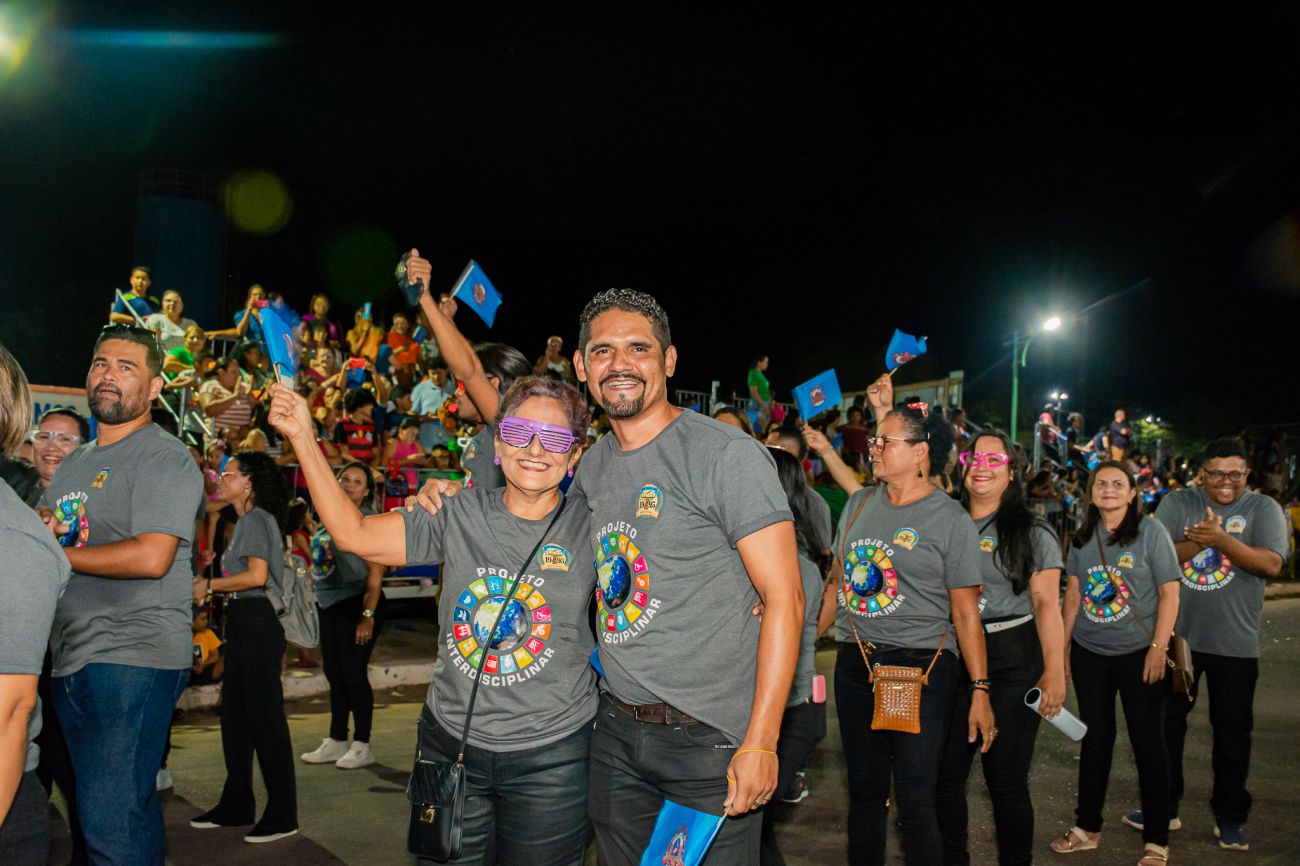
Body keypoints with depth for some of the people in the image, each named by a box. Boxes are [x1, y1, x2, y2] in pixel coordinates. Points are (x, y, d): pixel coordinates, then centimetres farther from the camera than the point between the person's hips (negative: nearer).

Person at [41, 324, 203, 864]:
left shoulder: (163, 457, -8)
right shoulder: (73, 465, 19)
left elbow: (151, 557, -20)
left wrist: (55, 553, -10)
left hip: (133, 660, -9)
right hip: (72, 660, 9)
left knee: (112, 822, -11)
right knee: (95, 810, 16)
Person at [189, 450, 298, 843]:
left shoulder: (256, 520, -11)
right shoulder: (245, 520, 20)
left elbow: (257, 575, -21)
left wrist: (209, 585, -11)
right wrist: (211, 587, 8)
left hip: (258, 622, -11)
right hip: (243, 622, 11)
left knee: (264, 715, -6)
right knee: (234, 713, 15)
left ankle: (282, 815, 0)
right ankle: (236, 806, 26)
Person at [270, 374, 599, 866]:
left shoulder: (588, 526, -6)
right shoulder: (459, 516, -1)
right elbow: (354, 534, 1)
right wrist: (303, 438, -1)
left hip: (552, 755, -1)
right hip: (450, 740, 2)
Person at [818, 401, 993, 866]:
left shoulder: (950, 520, -5)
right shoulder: (859, 504, 10)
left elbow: (966, 612, -6)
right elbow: (836, 582, 17)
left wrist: (979, 691, -9)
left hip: (922, 669, -5)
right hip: (855, 665, 5)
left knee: (914, 801, -3)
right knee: (864, 792, 12)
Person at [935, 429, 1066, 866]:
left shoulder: (1031, 532, 0)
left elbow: (1046, 603, -5)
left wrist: (1054, 671, -12)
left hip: (1014, 660, -3)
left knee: (1006, 777, 0)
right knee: (946, 770, 7)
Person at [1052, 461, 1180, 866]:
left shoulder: (1150, 531, -6)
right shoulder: (1083, 537, 6)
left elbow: (1169, 593, -7)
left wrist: (1159, 648, -14)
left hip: (1139, 653, -4)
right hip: (1089, 654, 4)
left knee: (1148, 743, 2)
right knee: (1095, 740, 13)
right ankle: (1087, 828, 25)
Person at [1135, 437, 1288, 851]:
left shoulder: (1264, 509, -2)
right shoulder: (1177, 504, 1)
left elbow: (1271, 564, -15)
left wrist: (1220, 539, -25)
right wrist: (1200, 541, -23)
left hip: (1235, 643, -1)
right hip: (1176, 635, 1)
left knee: (1233, 730, 9)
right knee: (1166, 722, 10)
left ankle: (1229, 817, 24)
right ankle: (1164, 807, 25)